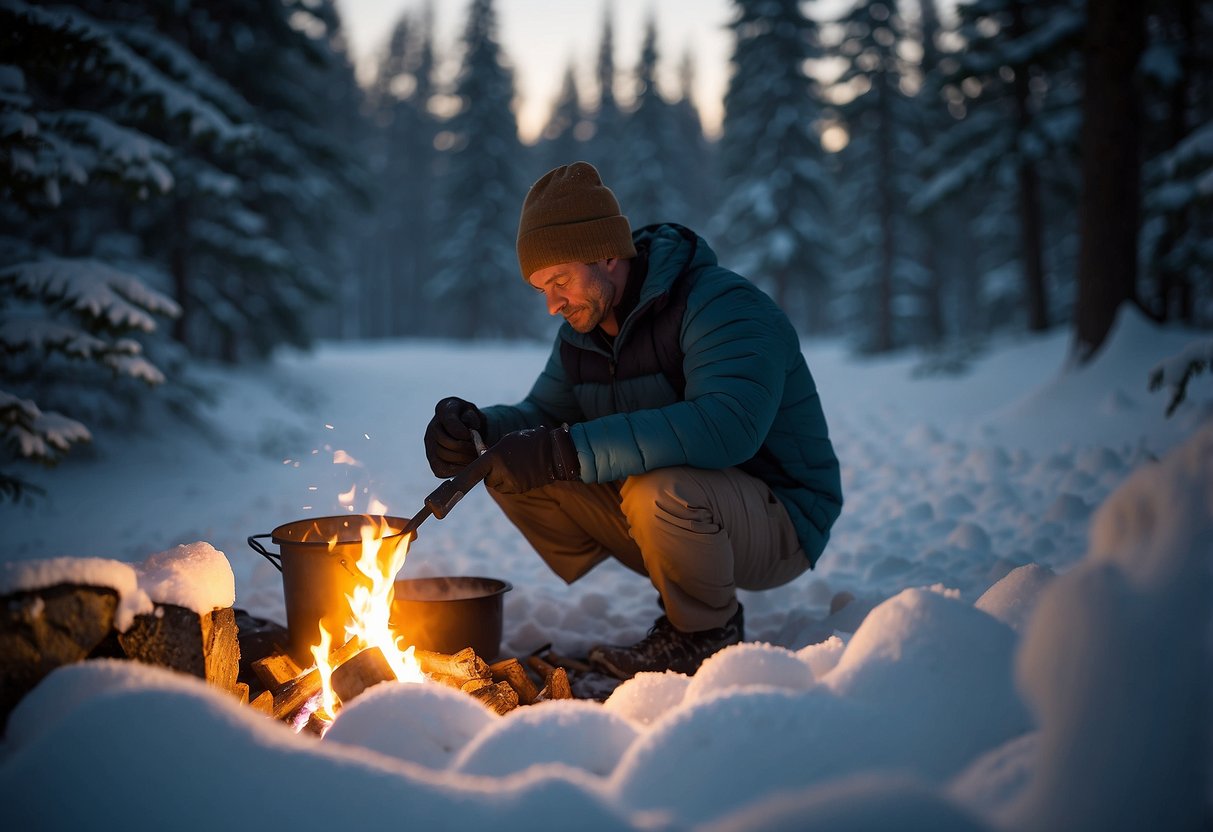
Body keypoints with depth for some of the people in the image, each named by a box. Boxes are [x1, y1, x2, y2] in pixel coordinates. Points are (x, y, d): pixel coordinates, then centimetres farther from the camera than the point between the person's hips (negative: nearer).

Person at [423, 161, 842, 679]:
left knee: (659, 490, -39)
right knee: (516, 474, -6)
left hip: (779, 521, -8)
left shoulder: (725, 307, -22)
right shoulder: (583, 333, 4)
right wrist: (475, 430, -15)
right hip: (673, 518, 8)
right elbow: (542, 414, 10)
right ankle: (684, 610, 1)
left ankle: (709, 634, -7)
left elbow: (728, 426, -39)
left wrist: (567, 451, -40)